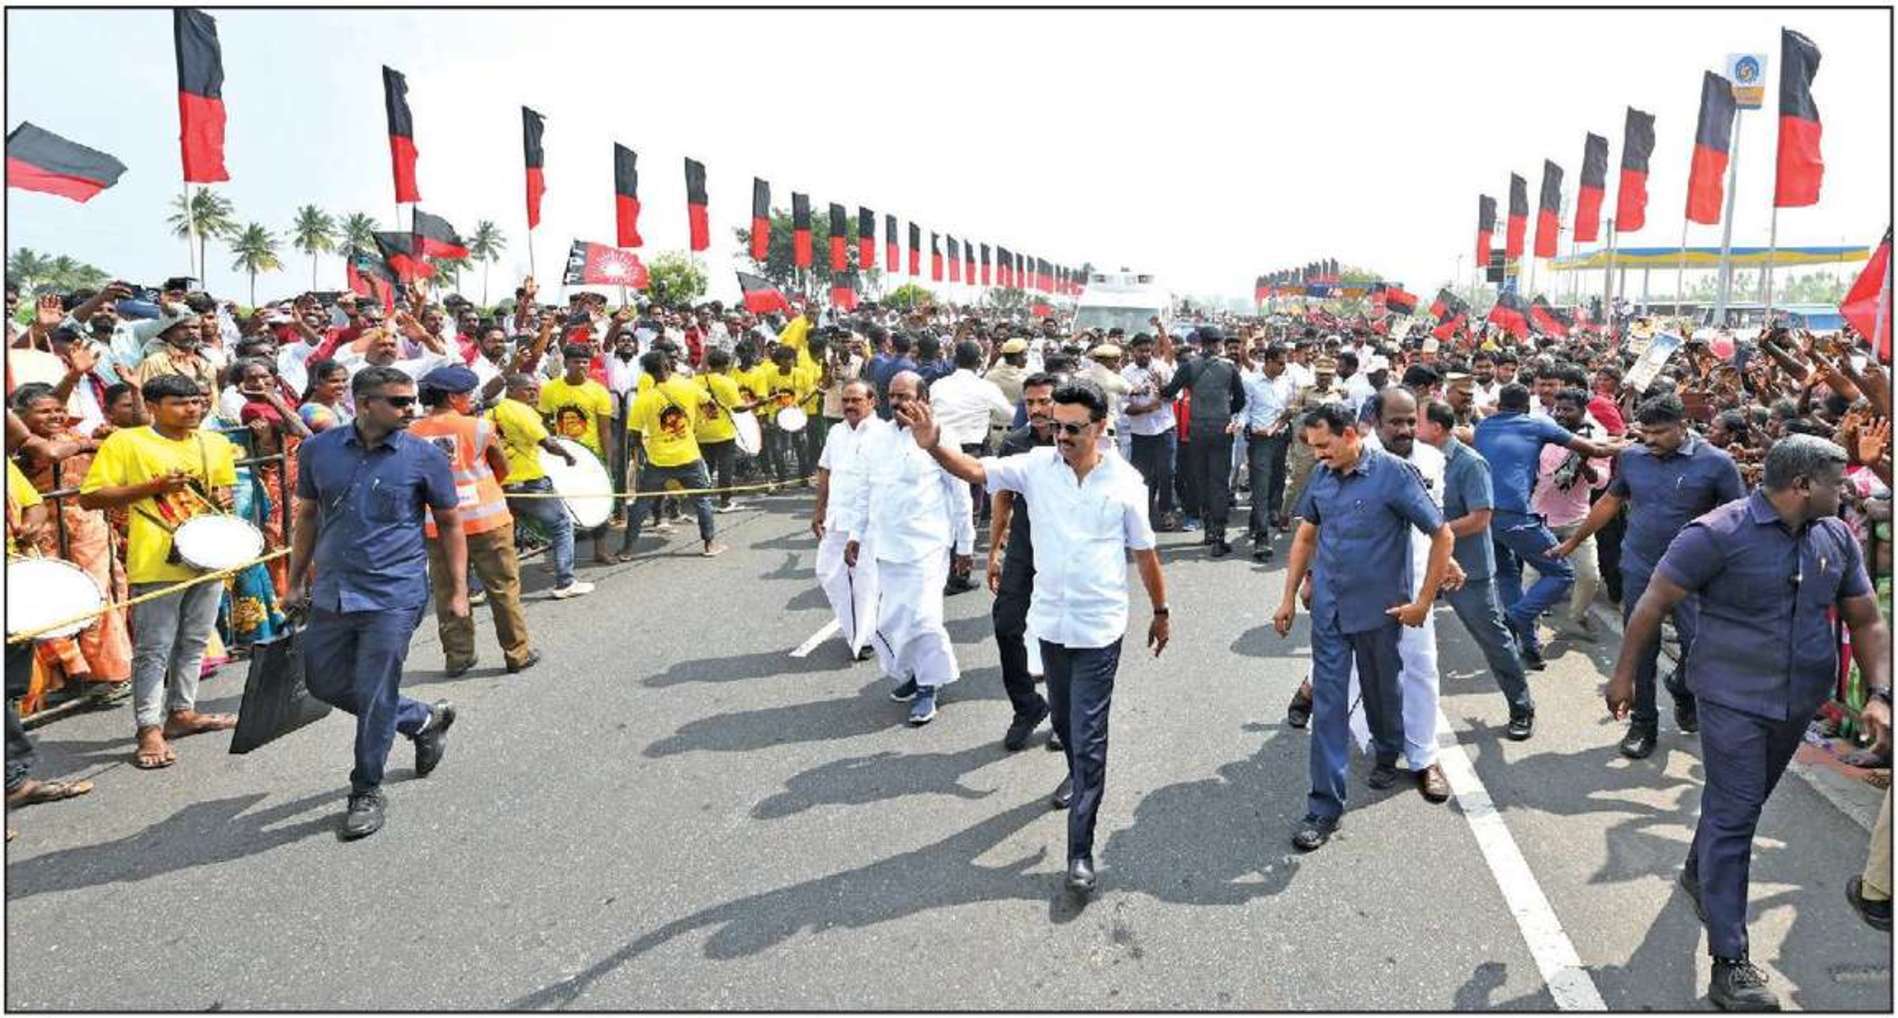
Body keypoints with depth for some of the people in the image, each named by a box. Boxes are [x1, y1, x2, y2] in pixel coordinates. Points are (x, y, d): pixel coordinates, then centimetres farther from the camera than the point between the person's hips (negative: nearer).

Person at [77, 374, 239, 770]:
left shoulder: (216, 444, 11)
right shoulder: (124, 443, -5)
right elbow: (89, 498, -7)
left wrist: (224, 497, 4)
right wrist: (153, 486, -16)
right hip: (158, 562, -6)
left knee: (193, 643, 15)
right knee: (153, 649, -3)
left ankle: (182, 711, 27)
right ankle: (150, 729, 0)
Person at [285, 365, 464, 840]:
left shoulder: (425, 457, -6)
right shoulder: (318, 450, 2)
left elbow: (449, 524, 1)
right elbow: (308, 516, 14)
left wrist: (458, 591, -2)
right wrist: (296, 580, 13)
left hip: (394, 597, -5)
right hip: (332, 594, 5)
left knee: (375, 698, -2)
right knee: (324, 683, 16)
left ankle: (367, 792, 17)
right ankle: (425, 719, 34)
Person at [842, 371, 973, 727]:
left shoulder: (938, 439, -7)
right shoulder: (878, 440, 9)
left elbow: (960, 495, -3)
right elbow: (865, 491, 17)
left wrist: (965, 544, 0)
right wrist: (856, 534, 14)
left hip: (926, 547, -5)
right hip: (886, 547, 6)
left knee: (921, 617, -9)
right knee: (889, 620, 9)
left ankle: (929, 686, 11)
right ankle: (912, 674, 31)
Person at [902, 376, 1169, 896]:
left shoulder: (1125, 481, -9)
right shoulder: (1037, 465, -5)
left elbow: (1144, 552, 2)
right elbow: (975, 470, -15)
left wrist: (1161, 611, 10)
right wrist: (933, 445, -35)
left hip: (1098, 628, -3)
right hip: (1050, 620, 3)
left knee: (1089, 736, -4)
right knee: (1063, 720, 23)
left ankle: (1080, 850, 2)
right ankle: (1079, 775, 53)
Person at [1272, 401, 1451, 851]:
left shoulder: (1392, 473, -15)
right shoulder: (1321, 475, 0)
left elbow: (1442, 535, -10)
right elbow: (1306, 535, 12)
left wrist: (1423, 601, -10)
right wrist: (1289, 597, 10)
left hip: (1378, 608, -3)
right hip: (1328, 608, 3)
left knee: (1382, 691, 18)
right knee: (1327, 703, 0)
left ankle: (1388, 754, 50)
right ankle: (1324, 806, 5)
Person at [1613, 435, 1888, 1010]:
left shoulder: (1837, 538, 3)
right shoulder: (1718, 533, -18)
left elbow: (1867, 621, 9)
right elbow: (1653, 604, -12)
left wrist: (1880, 693, -5)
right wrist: (1625, 675, -8)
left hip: (1800, 703, 6)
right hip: (1734, 698, -6)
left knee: (1744, 803, 22)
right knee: (1733, 817, -7)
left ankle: (1699, 874, 48)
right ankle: (1730, 962, -4)